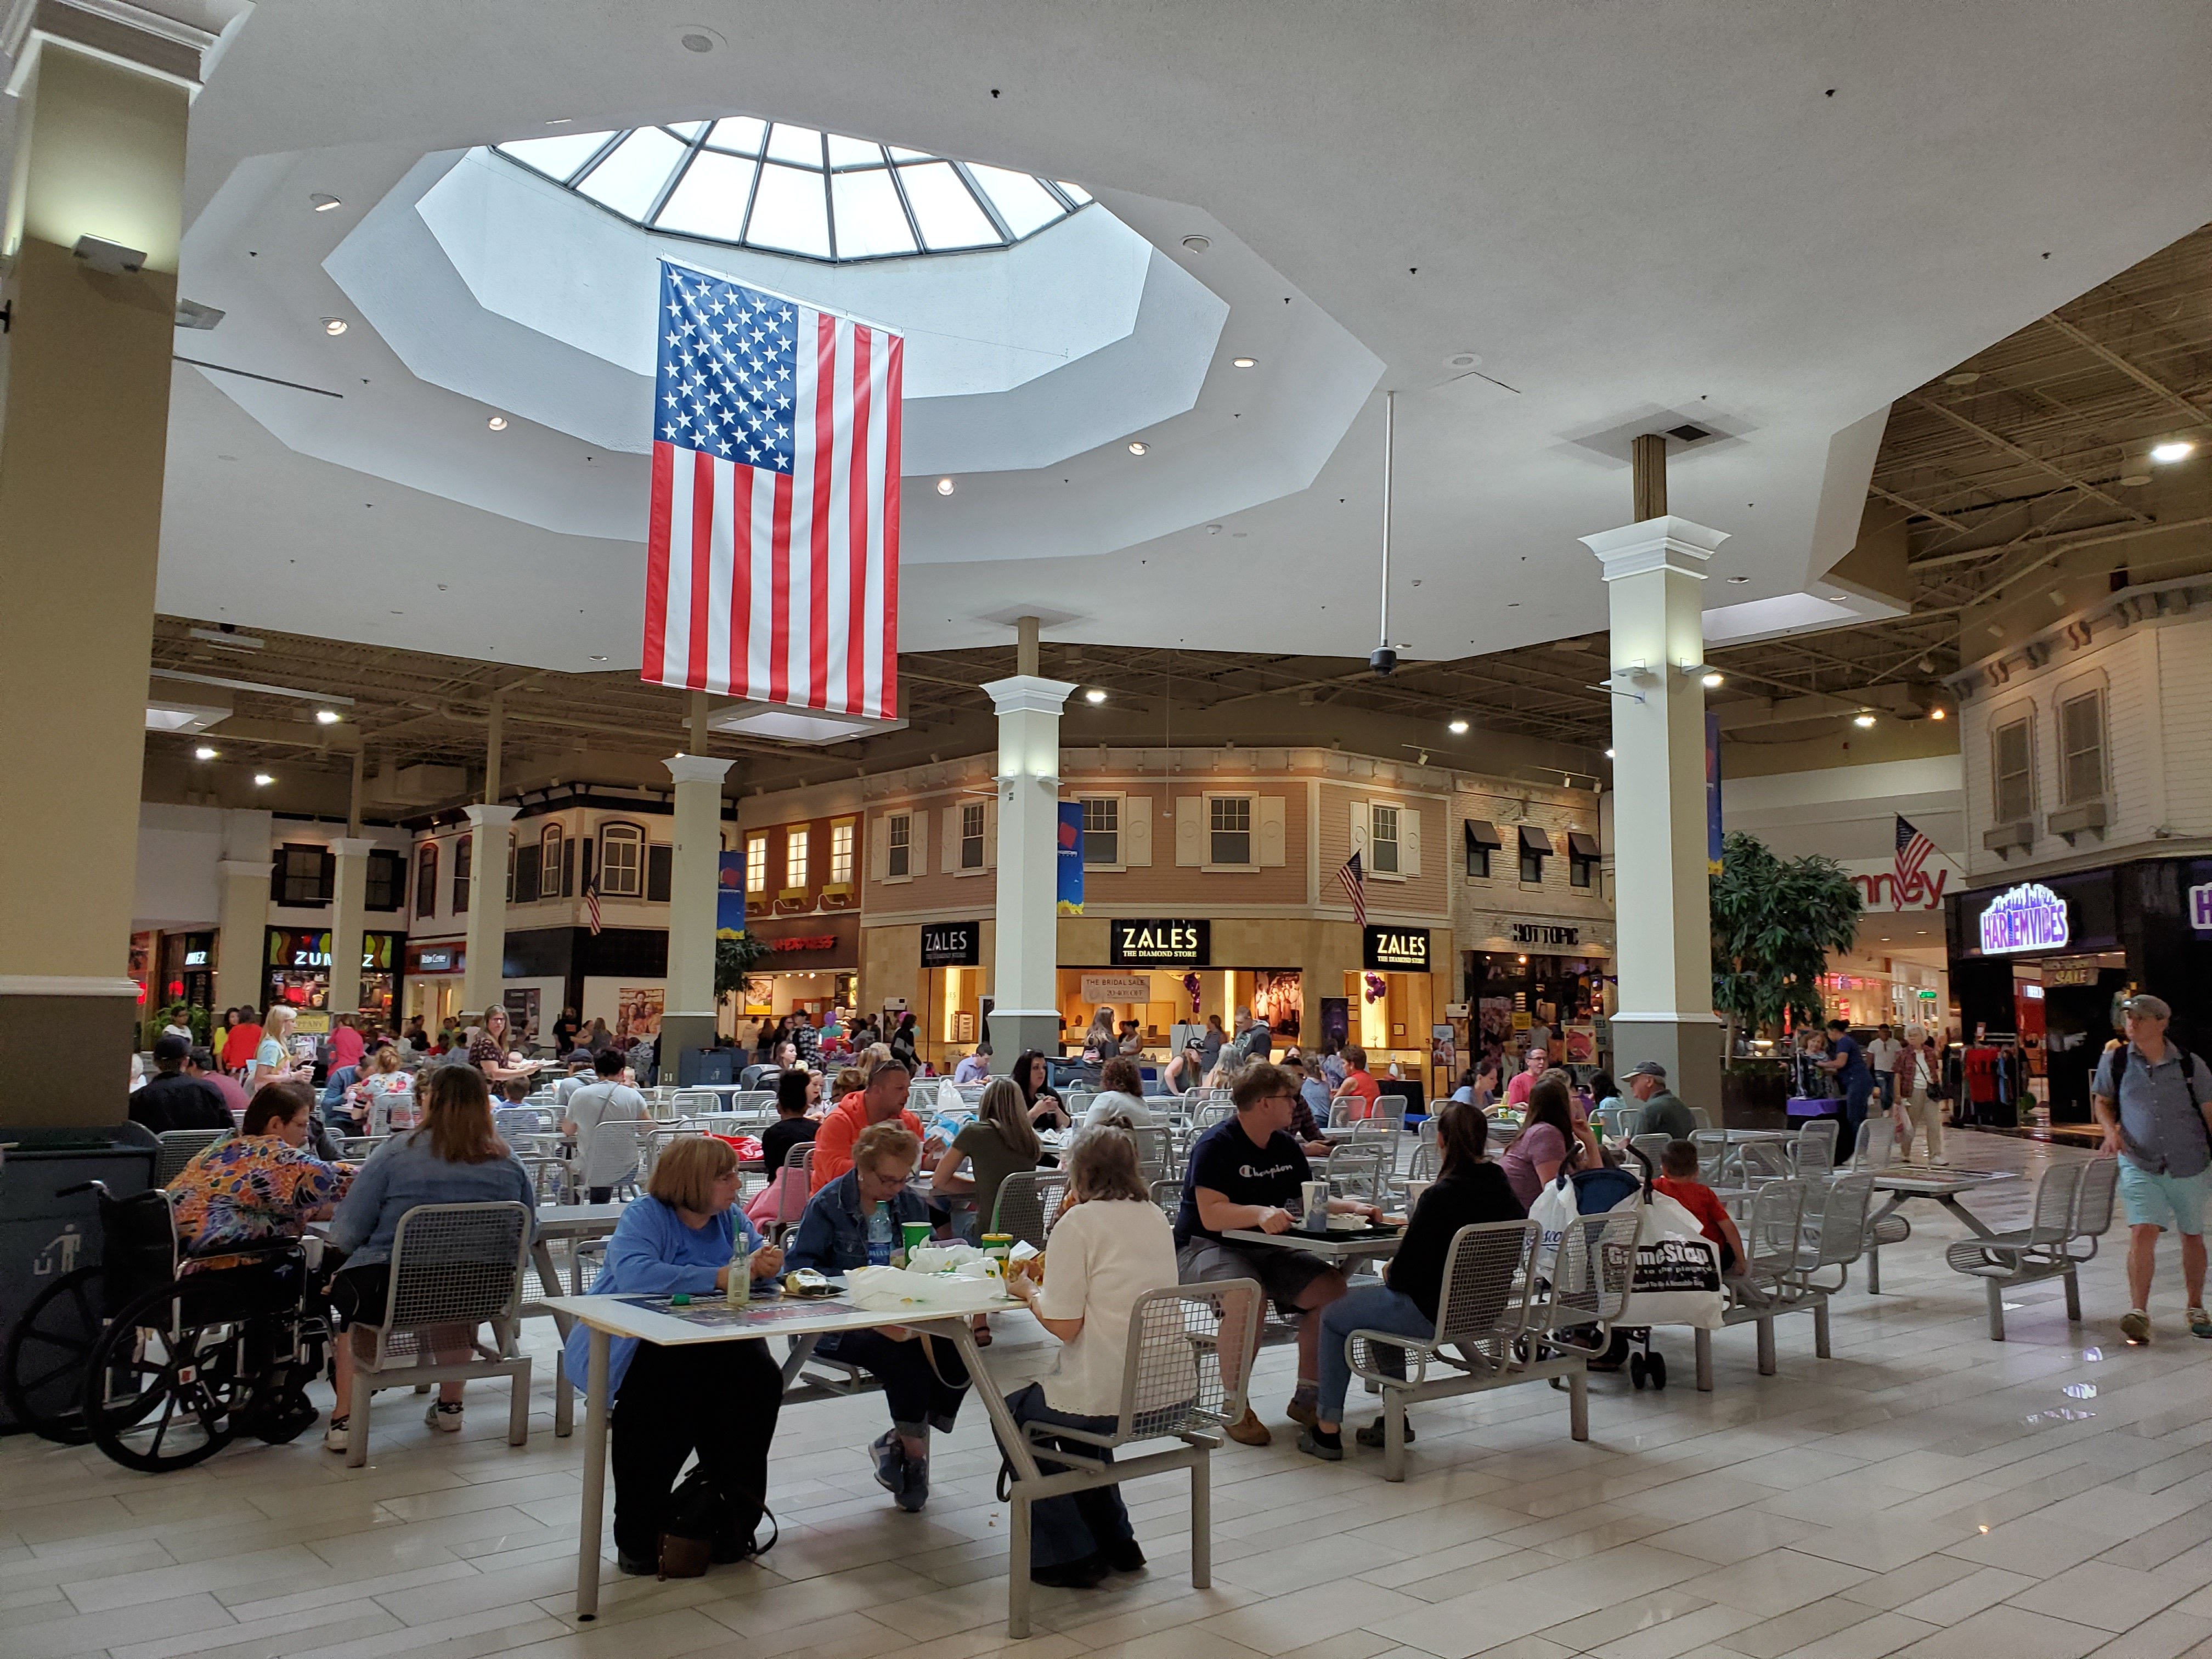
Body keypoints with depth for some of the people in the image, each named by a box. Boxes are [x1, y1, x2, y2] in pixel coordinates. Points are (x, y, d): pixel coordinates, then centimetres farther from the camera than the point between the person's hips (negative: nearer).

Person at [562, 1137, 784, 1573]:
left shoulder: (730, 1218, 10)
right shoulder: (644, 1216, -9)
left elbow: (765, 1264, 10)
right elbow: (634, 1274, -27)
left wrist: (766, 1265, -17)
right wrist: (719, 1278, -27)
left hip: (706, 1345, 5)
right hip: (633, 1344, -5)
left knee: (760, 1380, -23)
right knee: (668, 1389, -35)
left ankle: (732, 1518, -5)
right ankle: (637, 1536, -14)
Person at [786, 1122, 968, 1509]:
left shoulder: (911, 1203, 15)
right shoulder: (828, 1205, -1)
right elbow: (799, 1266, -8)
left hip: (901, 1314, 5)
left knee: (957, 1352, -25)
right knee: (906, 1355, -34)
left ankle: (897, 1441, -4)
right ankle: (914, 1452, -10)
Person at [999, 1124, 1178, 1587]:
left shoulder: (1078, 1224, -13)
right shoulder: (1156, 1219, 8)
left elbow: (1064, 1325, -15)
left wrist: (1028, 1292, 3)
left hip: (1106, 1397, -7)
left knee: (1015, 1415, 22)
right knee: (1076, 1407, 35)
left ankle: (1069, 1554, 22)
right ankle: (1115, 1543, 35)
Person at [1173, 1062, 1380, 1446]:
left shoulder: (1287, 1147, 10)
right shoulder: (1216, 1145, -14)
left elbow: (1310, 1202, 15)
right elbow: (1212, 1215, -23)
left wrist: (1352, 1206, -3)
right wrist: (1260, 1213, -38)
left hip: (1265, 1249, 7)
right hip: (1205, 1247, -7)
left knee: (1331, 1288, -15)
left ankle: (1307, 1397, 0)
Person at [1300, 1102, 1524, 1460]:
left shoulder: (1441, 1196, -25)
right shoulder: (1501, 1186, -2)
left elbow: (1404, 1275, -22)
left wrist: (1390, 1273, 2)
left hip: (1433, 1314, -8)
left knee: (1333, 1316, 13)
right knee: (1383, 1301, 31)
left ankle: (1327, 1430, 18)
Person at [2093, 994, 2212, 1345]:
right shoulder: (2115, 1060, -3)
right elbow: (2102, 1100, 10)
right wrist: (2112, 1130, -9)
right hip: (2140, 1164, -1)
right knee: (2143, 1231, -14)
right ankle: (2138, 1312, -12)